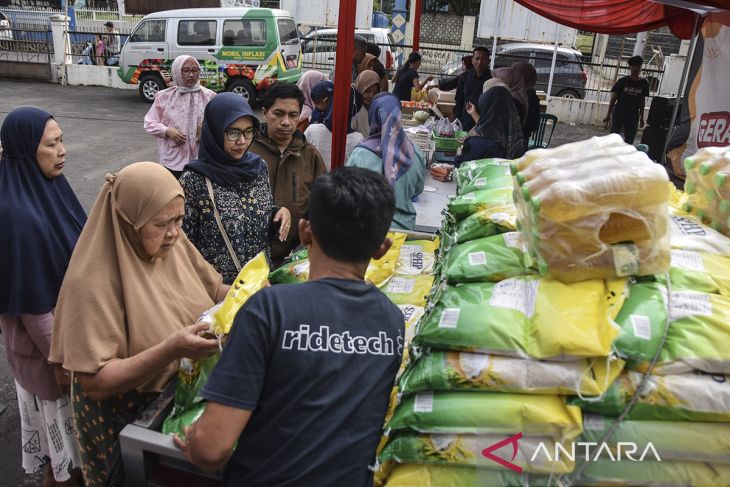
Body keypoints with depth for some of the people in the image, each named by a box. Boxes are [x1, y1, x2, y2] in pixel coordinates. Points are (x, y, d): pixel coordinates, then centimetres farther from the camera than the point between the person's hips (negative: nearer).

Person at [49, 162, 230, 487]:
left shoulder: (174, 245, -9)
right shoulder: (92, 282, -27)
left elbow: (213, 291, 3)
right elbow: (94, 381, -26)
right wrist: (171, 350, -38)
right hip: (126, 420, -5)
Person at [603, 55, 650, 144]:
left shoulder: (643, 83, 1)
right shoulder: (623, 81, -5)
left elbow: (642, 100, 8)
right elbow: (613, 98, -1)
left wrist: (641, 117, 10)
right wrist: (608, 115, -3)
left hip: (633, 116, 2)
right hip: (619, 114, -2)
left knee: (629, 141, 7)